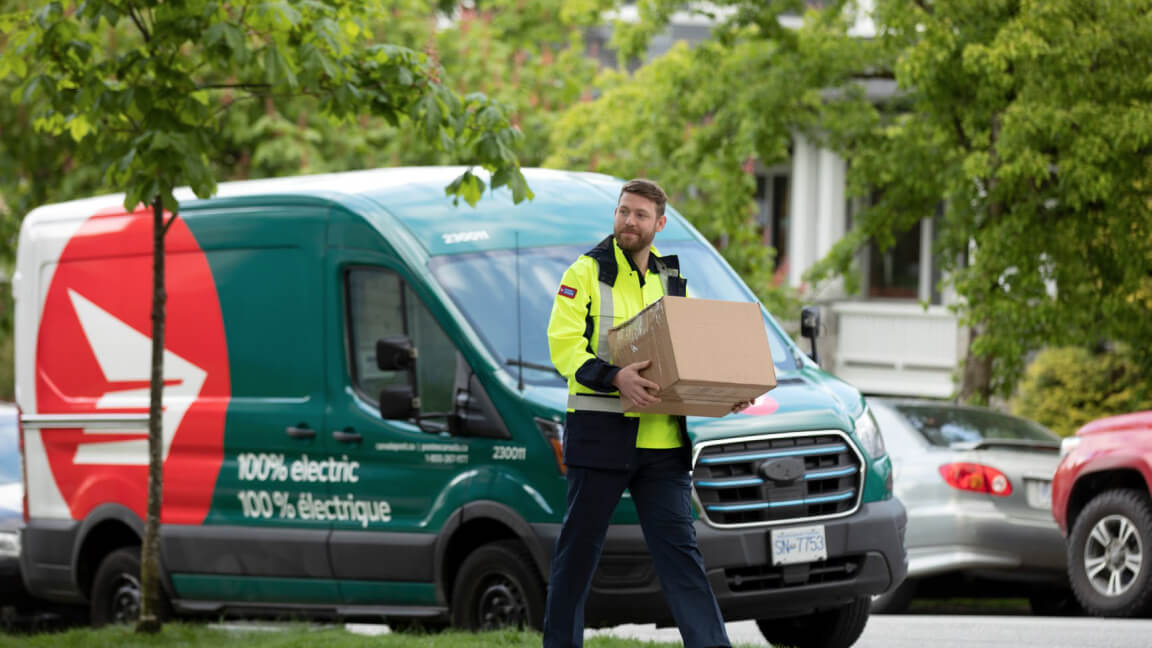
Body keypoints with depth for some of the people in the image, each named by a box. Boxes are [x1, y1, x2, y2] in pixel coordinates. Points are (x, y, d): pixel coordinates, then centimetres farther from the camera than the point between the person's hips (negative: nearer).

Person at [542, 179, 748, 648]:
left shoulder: (673, 281, 15)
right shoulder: (586, 273, -1)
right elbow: (563, 345, -11)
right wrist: (614, 377, -27)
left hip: (661, 440, 4)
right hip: (599, 434, -4)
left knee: (678, 546, -1)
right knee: (579, 545, 4)